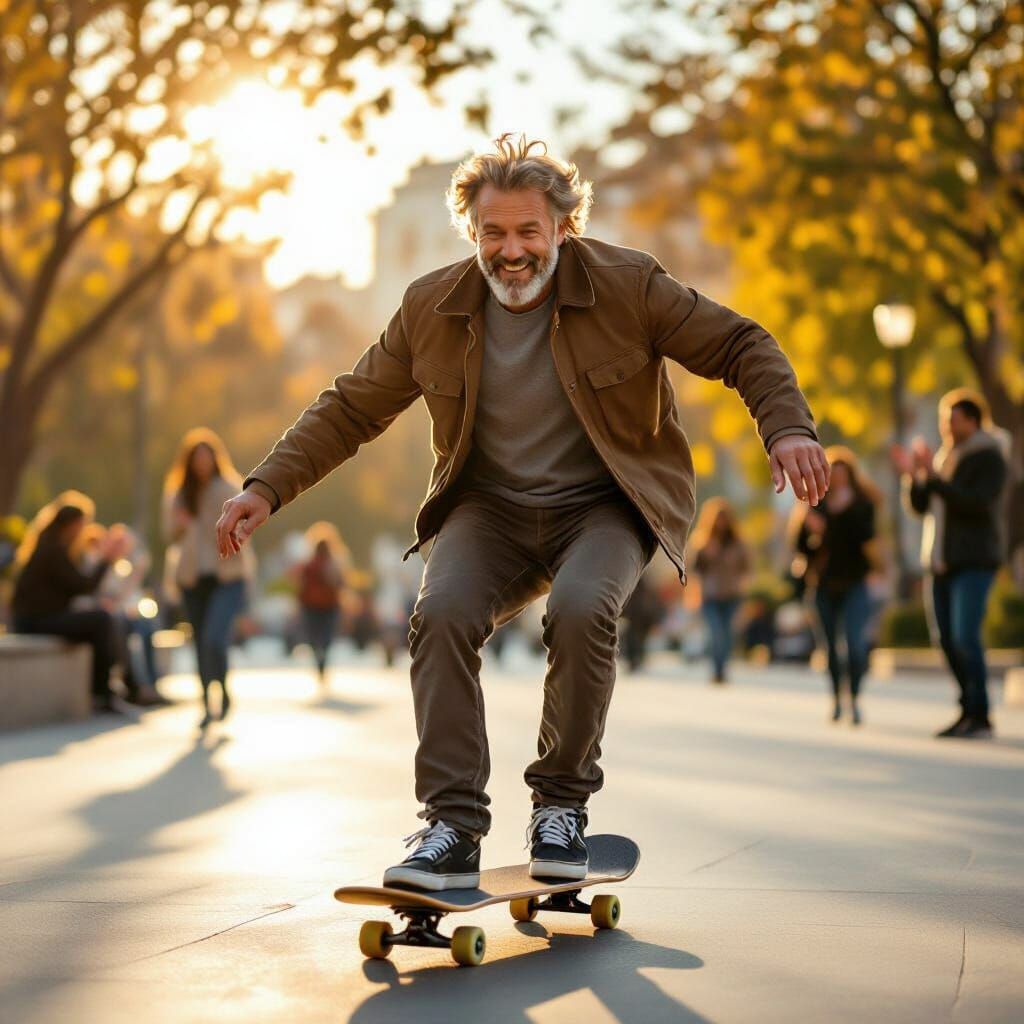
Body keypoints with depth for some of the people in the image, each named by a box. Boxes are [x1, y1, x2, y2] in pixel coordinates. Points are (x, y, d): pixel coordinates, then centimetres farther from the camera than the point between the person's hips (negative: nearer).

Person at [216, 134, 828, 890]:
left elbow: (741, 347, -5)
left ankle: (562, 806, -11)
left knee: (580, 609, -33)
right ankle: (453, 827, -21)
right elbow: (350, 409, 6)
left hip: (604, 506, -2)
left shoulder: (626, 285, -9)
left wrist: (788, 427, -23)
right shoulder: (432, 308, -2)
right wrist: (268, 488, -5)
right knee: (443, 612, -28)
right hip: (492, 508, 2)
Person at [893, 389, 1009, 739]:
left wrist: (933, 477, -23)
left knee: (966, 637, -16)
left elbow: (976, 503, -21)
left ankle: (981, 718, -12)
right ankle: (969, 711, 14)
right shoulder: (945, 457, 15)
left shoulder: (990, 458, -7)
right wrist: (912, 474, -5)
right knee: (948, 641, 6)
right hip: (942, 562, 8)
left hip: (974, 562, -8)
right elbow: (921, 505, 13)